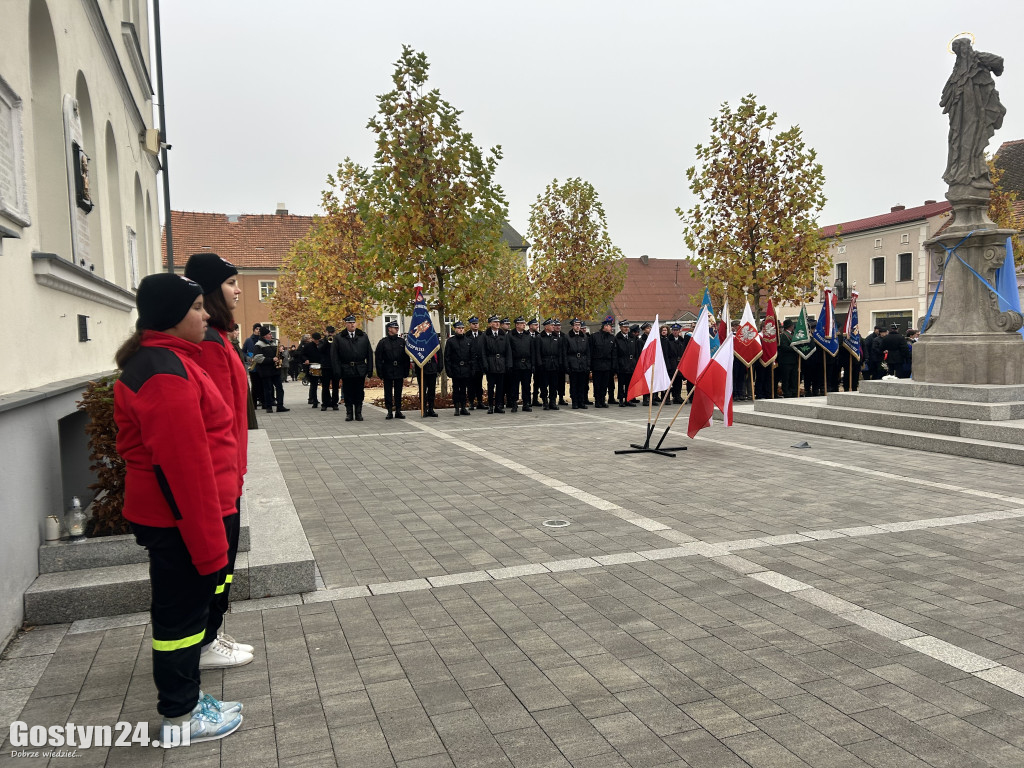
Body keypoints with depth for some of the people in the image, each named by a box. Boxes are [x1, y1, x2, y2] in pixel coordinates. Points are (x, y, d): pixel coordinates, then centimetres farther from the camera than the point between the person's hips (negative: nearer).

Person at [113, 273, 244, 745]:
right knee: (182, 611, 3)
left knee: (180, 607, 20)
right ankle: (180, 716, 19)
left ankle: (180, 690, 34)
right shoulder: (168, 373, -23)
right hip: (182, 517, -10)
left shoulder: (154, 359, 12)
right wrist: (208, 540, -22)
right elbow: (186, 463, -26)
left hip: (162, 512, 10)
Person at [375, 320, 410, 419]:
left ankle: (398, 411, 12)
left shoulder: (402, 341, 8)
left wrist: (406, 372, 4)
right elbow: (378, 359, 0)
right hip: (387, 373, -2)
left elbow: (406, 358, 10)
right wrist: (380, 373, -5)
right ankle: (389, 412, 8)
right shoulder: (383, 342, 0)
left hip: (399, 372, 2)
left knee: (398, 392, 6)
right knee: (388, 393, 2)